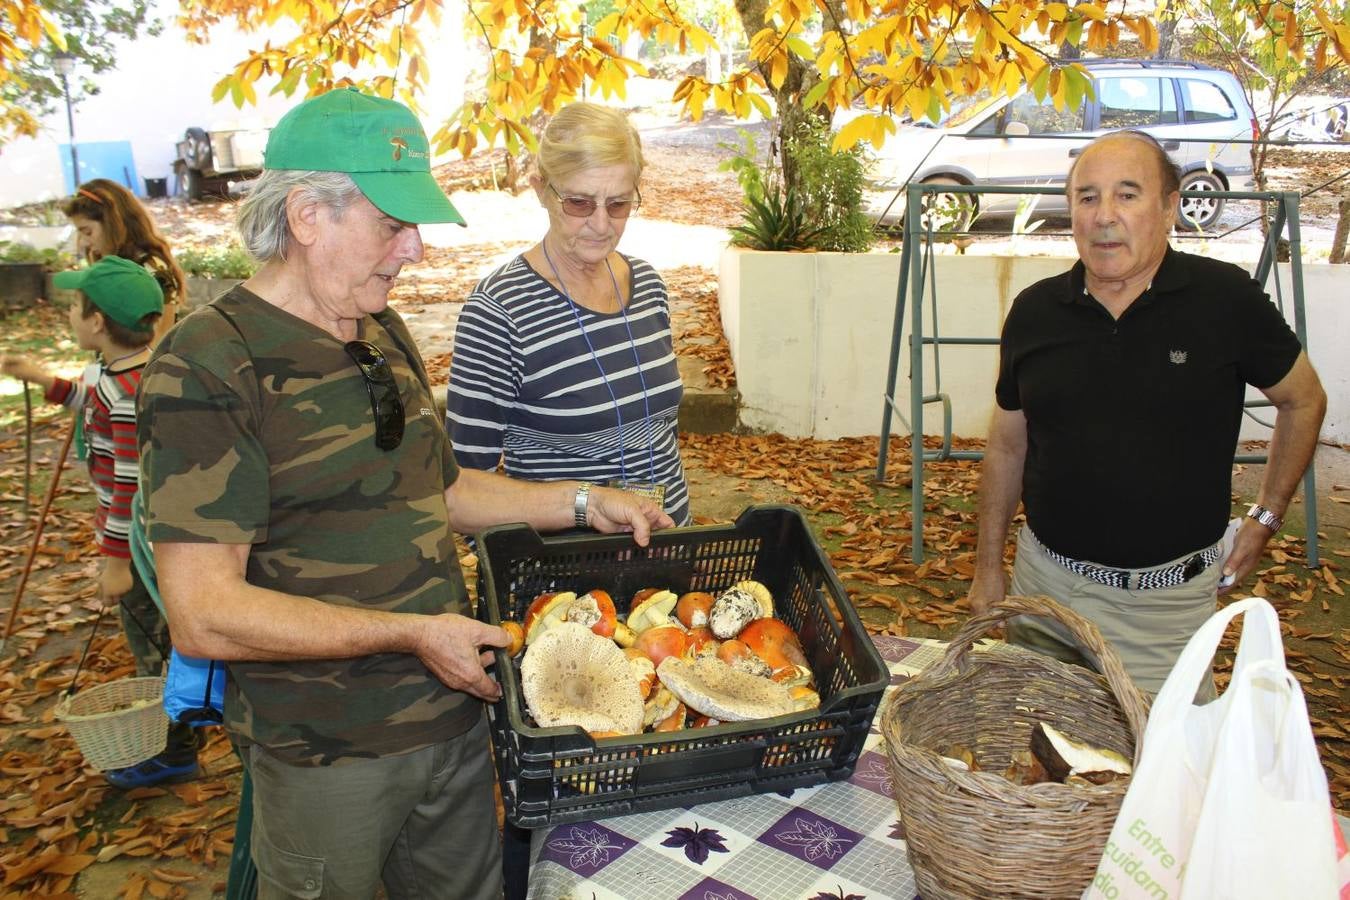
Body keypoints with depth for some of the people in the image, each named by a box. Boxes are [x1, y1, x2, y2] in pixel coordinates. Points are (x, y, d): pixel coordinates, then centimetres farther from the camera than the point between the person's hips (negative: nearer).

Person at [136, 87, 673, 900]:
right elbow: (204, 616, -24)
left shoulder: (383, 333, 6)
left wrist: (581, 503, 7)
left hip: (455, 714, 7)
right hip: (327, 756, -7)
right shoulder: (207, 367, -20)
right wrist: (413, 632, -22)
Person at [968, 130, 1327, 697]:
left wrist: (1265, 518, 6)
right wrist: (988, 568, 10)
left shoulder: (1226, 299, -7)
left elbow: (1303, 400, 9)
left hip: (1165, 603, -2)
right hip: (1044, 583, 3)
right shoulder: (1035, 311, 0)